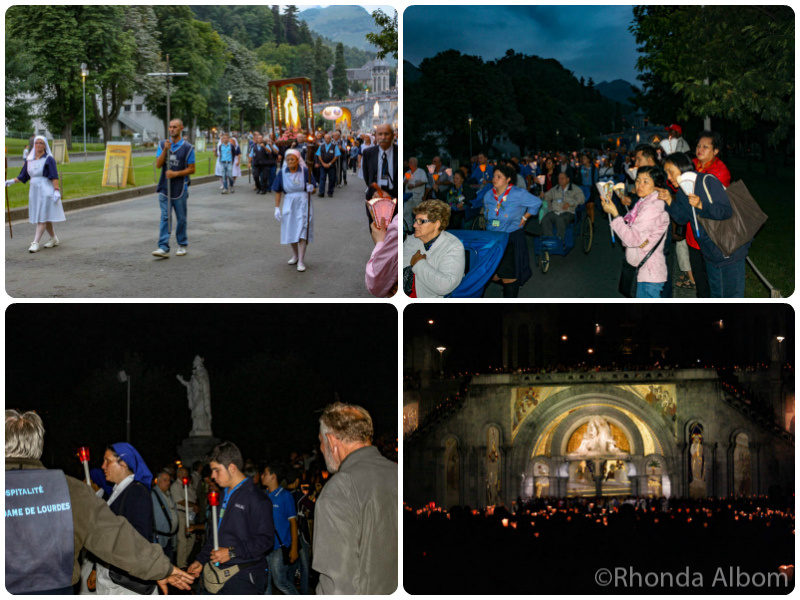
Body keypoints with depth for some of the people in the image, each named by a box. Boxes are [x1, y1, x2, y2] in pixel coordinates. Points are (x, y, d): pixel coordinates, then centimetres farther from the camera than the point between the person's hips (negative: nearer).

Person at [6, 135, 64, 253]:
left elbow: (54, 176, -13)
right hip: (34, 191, 7)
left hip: (46, 191, -7)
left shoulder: (49, 159, -7)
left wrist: (56, 190, -21)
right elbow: (23, 176, 13)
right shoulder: (29, 160, 11)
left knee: (42, 217, -9)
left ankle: (36, 243, -13)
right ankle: (54, 239, 27)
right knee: (45, 218, 13)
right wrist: (12, 181, -1)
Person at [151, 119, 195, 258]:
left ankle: (183, 245, 22)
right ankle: (163, 248, -10)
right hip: (165, 188, 2)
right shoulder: (162, 144, 7)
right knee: (165, 218, -5)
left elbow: (191, 169, -3)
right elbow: (158, 164, -2)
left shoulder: (188, 147, -2)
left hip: (180, 189, -2)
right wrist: (165, 150, -15)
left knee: (181, 218, 8)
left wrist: (176, 173, -15)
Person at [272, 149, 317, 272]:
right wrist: (277, 208, -1)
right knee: (290, 231, 12)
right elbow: (278, 192, 3)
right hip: (289, 205, 3)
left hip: (303, 203, -3)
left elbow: (313, 188, -1)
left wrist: (311, 189, -25)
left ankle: (301, 261, -9)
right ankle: (295, 256, 35)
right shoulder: (282, 173, -2)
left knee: (301, 232, -10)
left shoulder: (305, 171, -8)